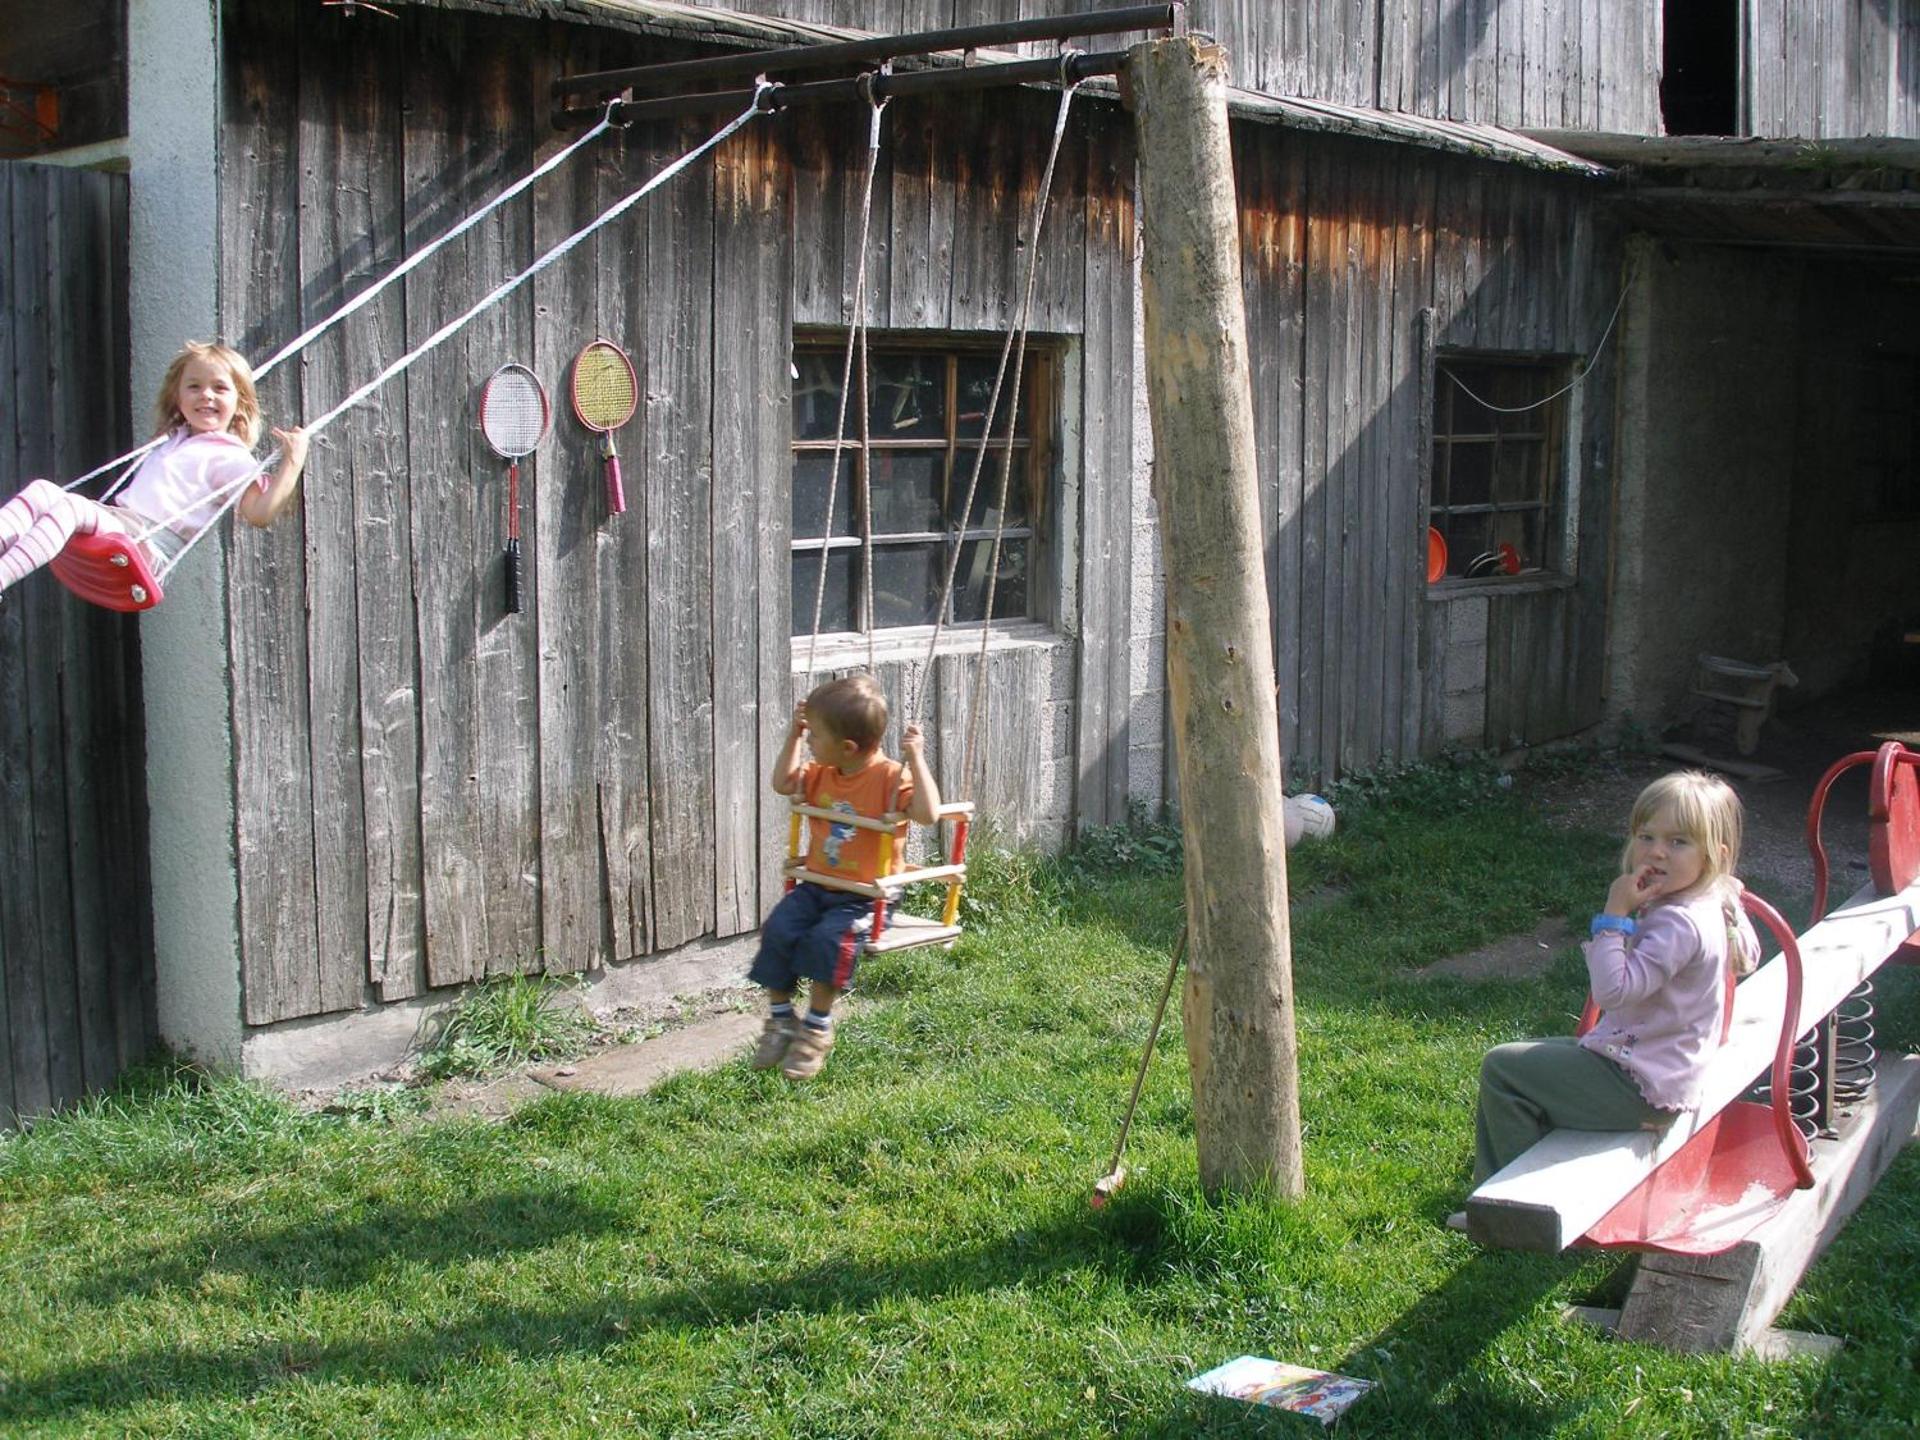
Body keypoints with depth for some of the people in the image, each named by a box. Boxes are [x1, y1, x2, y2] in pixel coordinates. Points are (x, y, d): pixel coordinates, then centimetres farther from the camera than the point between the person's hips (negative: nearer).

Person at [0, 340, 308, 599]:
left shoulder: (230, 457, 2)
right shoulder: (174, 440, 29)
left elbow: (260, 512, -12)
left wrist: (292, 463, -17)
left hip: (153, 542, -9)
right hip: (119, 516, 9)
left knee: (69, 506, -30)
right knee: (42, 491, -10)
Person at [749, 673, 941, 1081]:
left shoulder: (890, 776, -14)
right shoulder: (822, 773, 9)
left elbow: (927, 814, -27)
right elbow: (783, 783, 21)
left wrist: (915, 759, -28)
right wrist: (793, 733, 12)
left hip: (864, 895, -6)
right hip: (817, 884, 7)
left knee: (828, 939, -30)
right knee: (777, 930, -17)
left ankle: (817, 1027, -11)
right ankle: (780, 1018, 0)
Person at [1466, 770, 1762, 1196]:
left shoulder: (1679, 924, -27)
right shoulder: (1714, 906, 4)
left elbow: (1613, 990, -31)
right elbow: (1747, 957, 25)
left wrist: (1614, 914, -25)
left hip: (1640, 1088, -11)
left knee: (1502, 1067, -6)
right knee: (1522, 1057, 18)